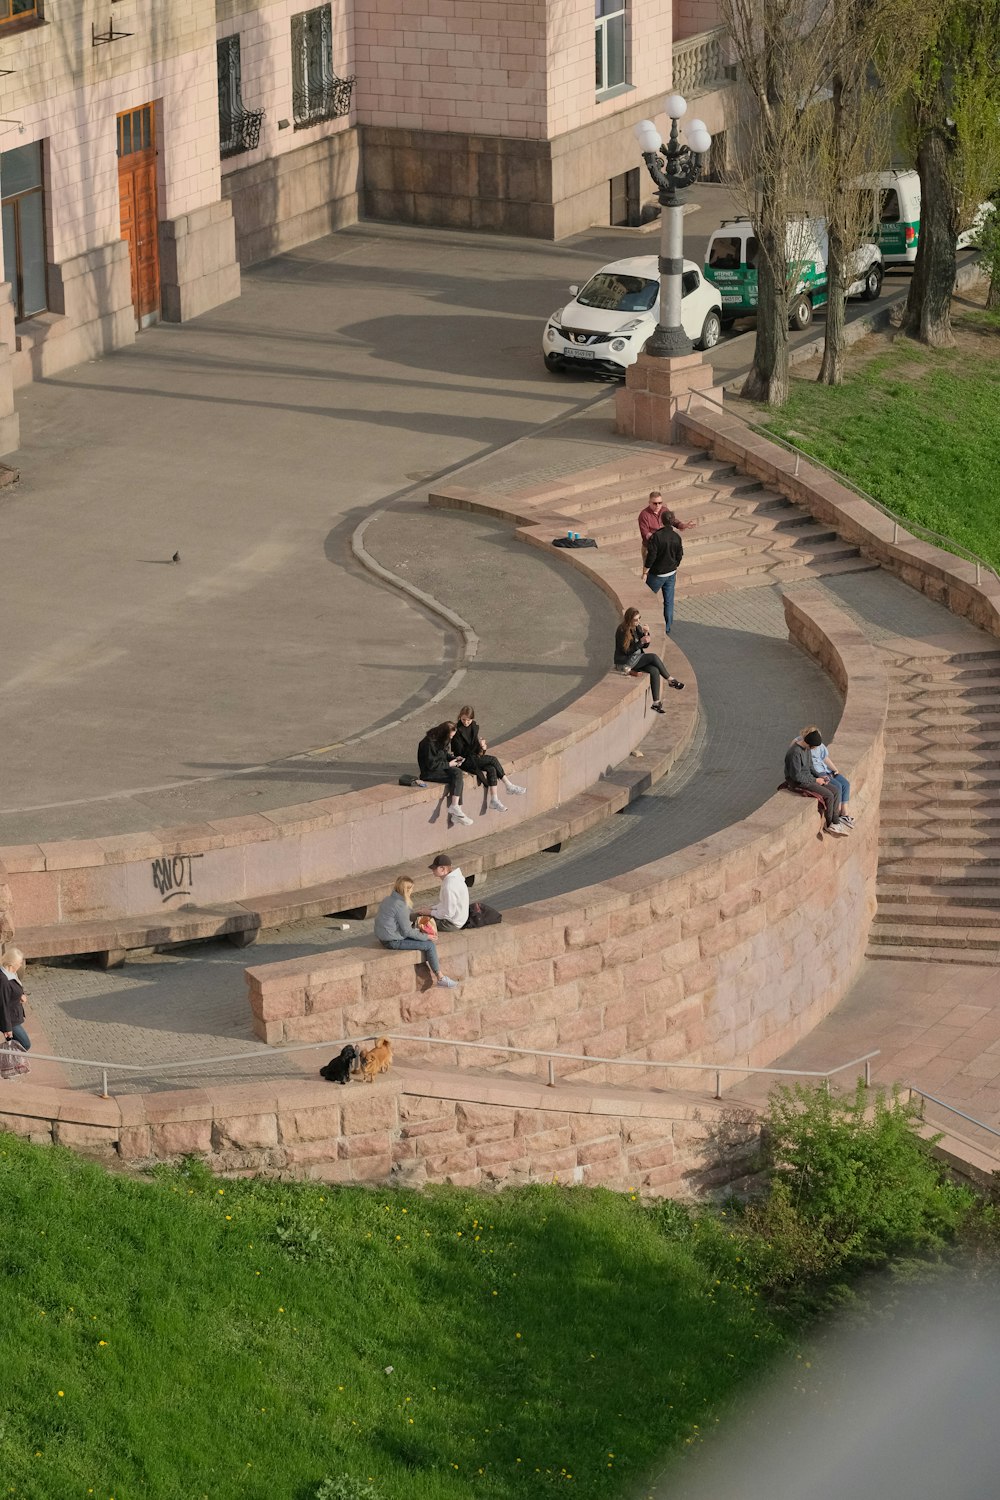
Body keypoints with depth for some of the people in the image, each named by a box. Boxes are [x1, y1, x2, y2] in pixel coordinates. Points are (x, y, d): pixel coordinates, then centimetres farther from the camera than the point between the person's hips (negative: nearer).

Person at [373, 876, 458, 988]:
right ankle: (440, 979, 0)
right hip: (394, 942, -10)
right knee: (430, 945, -7)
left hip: (384, 937, 10)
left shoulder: (389, 899, 6)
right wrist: (425, 937, -8)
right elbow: (407, 931, -18)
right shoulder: (400, 905, -22)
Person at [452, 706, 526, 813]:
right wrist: (477, 744, -22)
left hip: (474, 757, 7)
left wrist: (483, 747, -8)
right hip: (464, 761, -7)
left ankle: (494, 800, -20)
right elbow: (461, 752, -15)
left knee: (491, 769, -21)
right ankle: (509, 786, -15)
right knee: (493, 760, -22)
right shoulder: (457, 731, -13)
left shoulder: (474, 727, 8)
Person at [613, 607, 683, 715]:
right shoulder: (622, 631, -17)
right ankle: (670, 680, -8)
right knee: (653, 657, -23)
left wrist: (646, 634, -9)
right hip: (625, 662, -7)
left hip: (637, 659, 7)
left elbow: (645, 645, 10)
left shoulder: (638, 627, 4)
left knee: (654, 671, -20)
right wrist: (640, 642, -25)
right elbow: (626, 651, -19)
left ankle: (656, 702, -22)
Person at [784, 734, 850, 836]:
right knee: (829, 795, -18)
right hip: (798, 782, -10)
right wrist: (815, 780, -16)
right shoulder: (795, 752, -24)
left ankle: (835, 822, -2)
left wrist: (819, 777, 3)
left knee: (836, 791, -4)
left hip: (809, 778, 10)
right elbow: (796, 776, -24)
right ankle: (829, 825, -1)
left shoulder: (807, 749, 7)